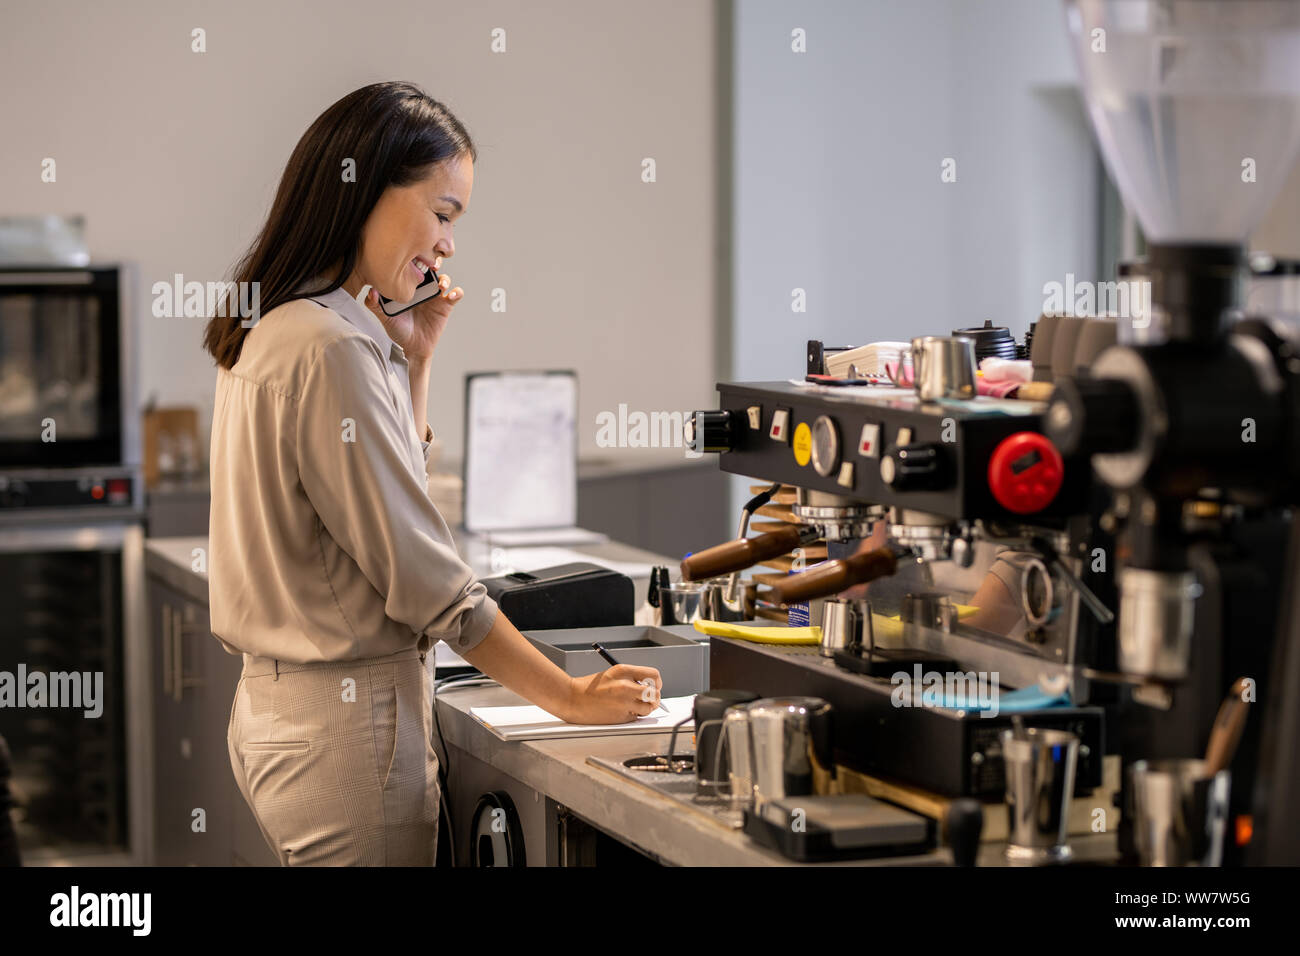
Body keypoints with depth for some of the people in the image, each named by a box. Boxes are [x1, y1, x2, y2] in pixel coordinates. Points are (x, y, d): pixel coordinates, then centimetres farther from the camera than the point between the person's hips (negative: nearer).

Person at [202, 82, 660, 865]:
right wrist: (571, 698, -12)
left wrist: (415, 360, 13)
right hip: (346, 719, -10)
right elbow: (425, 576, -19)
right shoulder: (331, 351, -19)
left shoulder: (272, 330, 12)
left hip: (280, 705, 10)